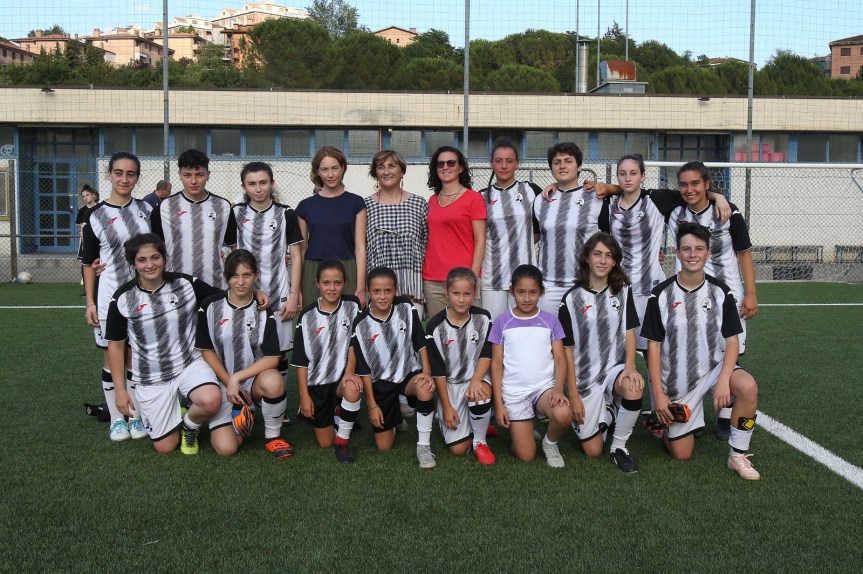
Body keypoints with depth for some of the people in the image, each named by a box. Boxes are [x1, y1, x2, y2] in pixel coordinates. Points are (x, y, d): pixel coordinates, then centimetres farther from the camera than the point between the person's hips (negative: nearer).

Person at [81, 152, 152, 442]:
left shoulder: (146, 210, 5)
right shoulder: (95, 216, -3)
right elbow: (88, 263, -1)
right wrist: (90, 303, -6)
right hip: (109, 297, -2)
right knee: (112, 358, 6)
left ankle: (137, 416, 21)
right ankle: (116, 419, 17)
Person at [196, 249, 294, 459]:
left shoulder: (264, 313, -5)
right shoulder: (210, 307, -4)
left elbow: (272, 359, -12)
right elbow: (206, 351, -1)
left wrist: (237, 378, -20)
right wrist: (229, 384, -9)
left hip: (254, 380, 0)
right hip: (222, 381, 1)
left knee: (273, 381, -38)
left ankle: (272, 436, -11)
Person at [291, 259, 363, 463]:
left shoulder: (352, 305, -5)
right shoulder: (308, 315, -5)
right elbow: (301, 359, -2)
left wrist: (350, 371, -20)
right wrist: (304, 395, -6)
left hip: (341, 377, -1)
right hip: (316, 382, 1)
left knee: (353, 390, -38)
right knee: (325, 442, 1)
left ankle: (343, 440, -12)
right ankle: (333, 412, 36)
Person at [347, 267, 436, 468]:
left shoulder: (406, 308, -9)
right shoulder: (361, 325, -12)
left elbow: (421, 343, -3)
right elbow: (364, 369, -6)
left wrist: (427, 373, -18)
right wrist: (372, 404, -7)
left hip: (409, 374, 0)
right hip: (381, 383, 0)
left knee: (425, 390, -38)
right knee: (384, 446, -2)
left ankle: (423, 446, -18)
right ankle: (395, 414, 32)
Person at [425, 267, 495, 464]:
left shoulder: (483, 318, -6)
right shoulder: (435, 326, -12)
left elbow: (486, 355, -4)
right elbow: (437, 371, -8)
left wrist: (476, 380, -23)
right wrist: (446, 406, -8)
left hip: (476, 377, 1)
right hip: (449, 384, -1)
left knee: (480, 395, -38)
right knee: (458, 448, -9)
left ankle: (480, 440, -9)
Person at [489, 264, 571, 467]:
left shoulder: (550, 321, 3)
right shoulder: (502, 323, 1)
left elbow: (560, 359, 0)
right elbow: (496, 364, 2)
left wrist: (558, 389, -19)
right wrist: (498, 403, -4)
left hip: (544, 387, 1)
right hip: (514, 393, 0)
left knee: (564, 415, -33)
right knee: (526, 455, -8)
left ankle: (550, 443, 1)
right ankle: (524, 431, 27)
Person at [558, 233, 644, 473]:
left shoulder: (623, 291, 2)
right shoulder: (572, 299, -6)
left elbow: (629, 332, 1)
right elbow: (567, 350, -4)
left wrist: (630, 366, -19)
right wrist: (573, 395, -7)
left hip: (615, 368, 1)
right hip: (586, 376, -1)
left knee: (634, 389, -37)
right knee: (593, 451, -1)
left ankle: (619, 447, -10)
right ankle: (605, 414, 34)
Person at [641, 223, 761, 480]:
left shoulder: (721, 292, -3)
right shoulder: (661, 294, -8)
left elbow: (732, 340, -3)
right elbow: (653, 345, -5)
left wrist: (723, 380, -19)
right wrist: (658, 393, -9)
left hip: (713, 368, 1)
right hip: (676, 382, -1)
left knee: (747, 386, -32)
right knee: (681, 454, 2)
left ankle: (738, 455, -13)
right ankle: (664, 421, 36)